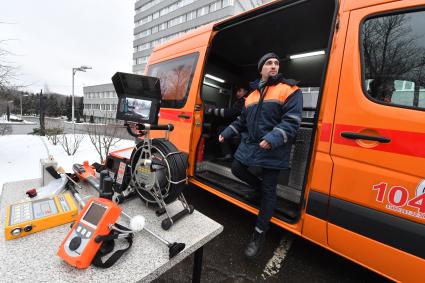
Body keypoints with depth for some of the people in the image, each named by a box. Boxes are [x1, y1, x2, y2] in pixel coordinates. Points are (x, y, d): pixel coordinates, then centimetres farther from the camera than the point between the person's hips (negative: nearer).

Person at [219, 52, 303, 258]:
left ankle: (259, 235, 19)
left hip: (272, 150, -6)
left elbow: (291, 121, -13)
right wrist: (227, 132, 13)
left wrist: (273, 138, -28)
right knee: (236, 168, 11)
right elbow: (242, 120, 23)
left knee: (269, 191, 2)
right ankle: (259, 187, 39)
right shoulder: (253, 94, 18)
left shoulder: (290, 90, -1)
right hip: (249, 144, 6)